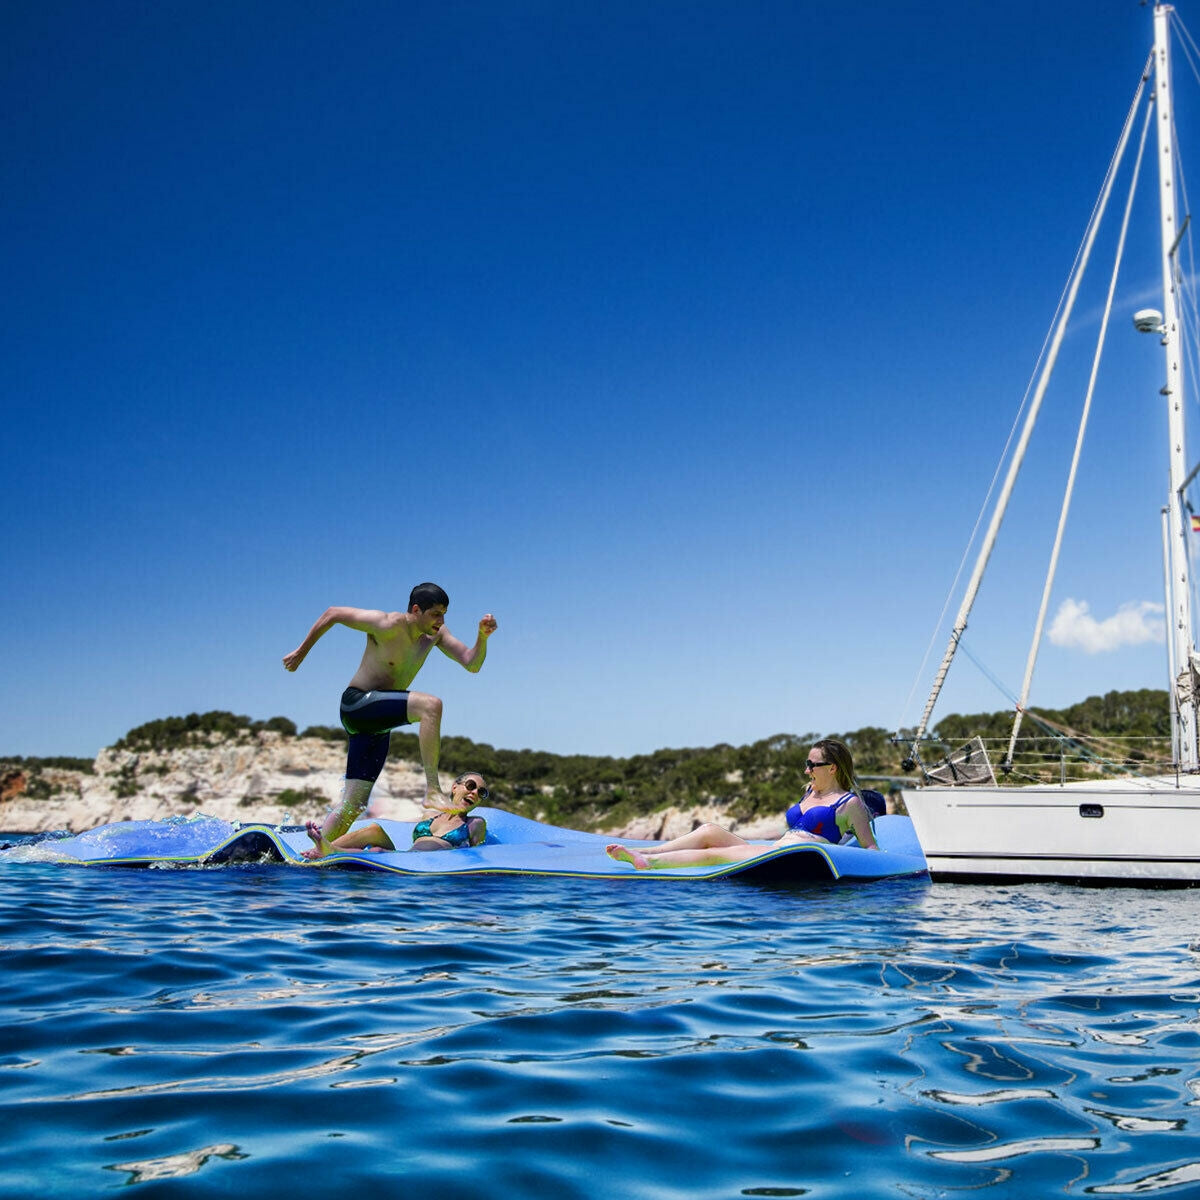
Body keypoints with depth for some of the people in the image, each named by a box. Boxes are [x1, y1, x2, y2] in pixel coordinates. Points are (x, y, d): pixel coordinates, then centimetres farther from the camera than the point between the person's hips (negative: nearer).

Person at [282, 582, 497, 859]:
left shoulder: (435, 634, 5)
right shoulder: (388, 625, -16)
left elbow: (472, 664, 1)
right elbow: (332, 613, -8)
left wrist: (483, 636, -17)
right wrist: (302, 651, -1)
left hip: (378, 723, 8)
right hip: (356, 703, -8)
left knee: (354, 803, 4)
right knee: (430, 704, -29)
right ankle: (432, 790, -30)